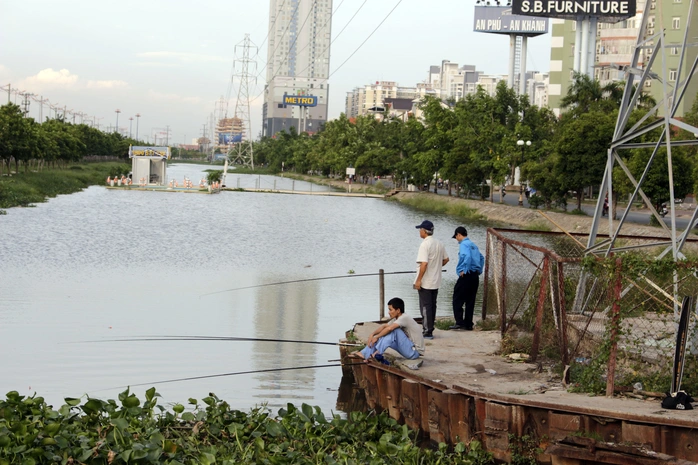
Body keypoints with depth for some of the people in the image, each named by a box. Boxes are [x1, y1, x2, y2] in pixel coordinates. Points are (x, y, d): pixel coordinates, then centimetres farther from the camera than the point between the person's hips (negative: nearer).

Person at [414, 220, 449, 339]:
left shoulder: (425, 244, -19)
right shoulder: (439, 244, 7)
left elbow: (424, 264, -25)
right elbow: (446, 259, 15)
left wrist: (418, 280, -20)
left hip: (425, 282, -8)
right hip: (436, 282, 8)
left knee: (425, 306, -2)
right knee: (432, 305, 15)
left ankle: (428, 332, 0)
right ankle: (429, 329, 22)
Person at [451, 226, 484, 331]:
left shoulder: (463, 244, -10)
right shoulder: (473, 245, 18)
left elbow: (467, 256, -26)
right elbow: (481, 258, 24)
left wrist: (464, 270, -20)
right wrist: (479, 271, 22)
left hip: (466, 276, -9)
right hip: (475, 277, 9)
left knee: (457, 299, -3)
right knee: (470, 301, 11)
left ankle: (459, 322, -11)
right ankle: (468, 324, 12)